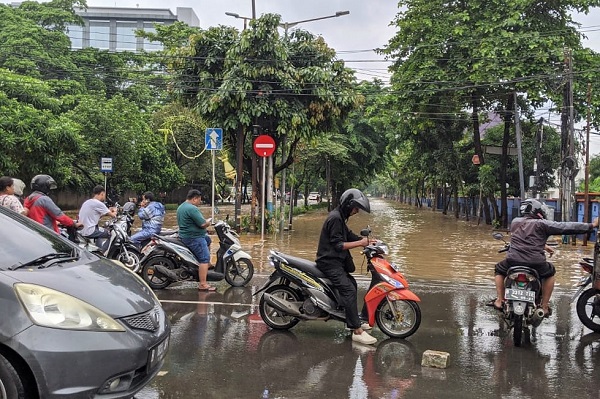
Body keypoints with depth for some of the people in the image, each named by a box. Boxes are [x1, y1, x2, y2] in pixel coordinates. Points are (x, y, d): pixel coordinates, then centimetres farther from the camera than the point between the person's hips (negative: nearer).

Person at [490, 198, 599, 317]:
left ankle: (499, 300, 16)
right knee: (550, 273, 29)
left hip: (513, 261, 2)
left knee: (499, 269, 31)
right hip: (536, 264, -2)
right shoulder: (542, 224, 0)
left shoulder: (515, 222, 14)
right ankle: (544, 307, 24)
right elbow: (566, 227, -1)